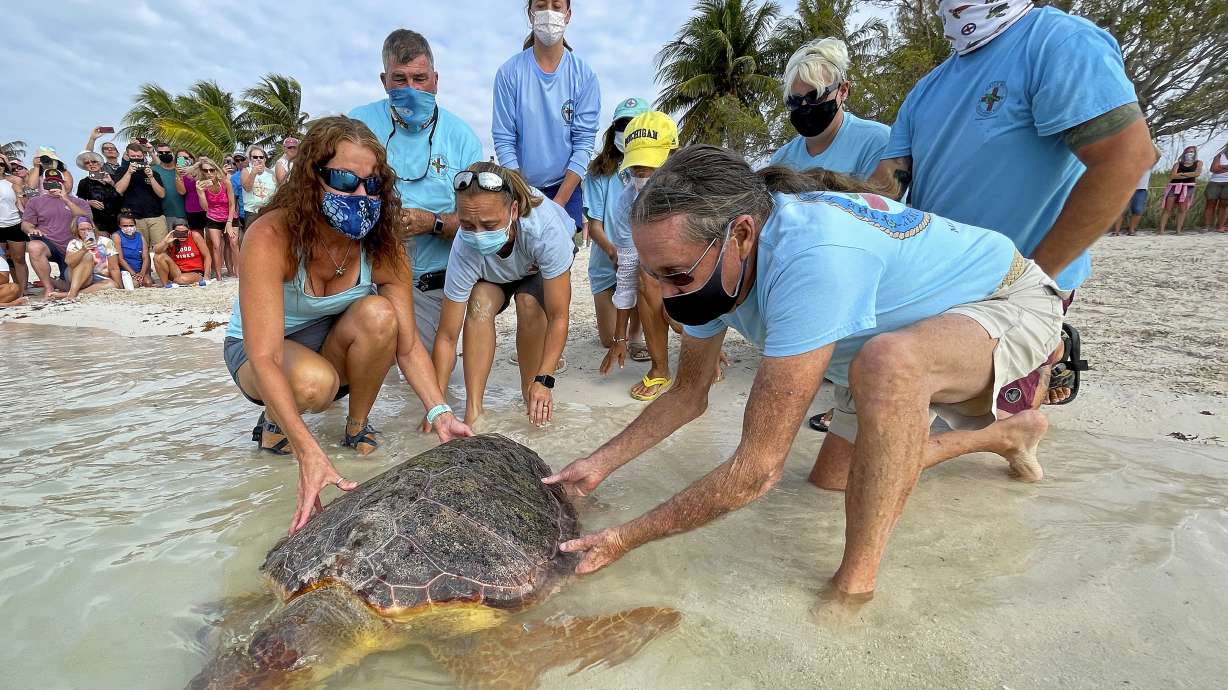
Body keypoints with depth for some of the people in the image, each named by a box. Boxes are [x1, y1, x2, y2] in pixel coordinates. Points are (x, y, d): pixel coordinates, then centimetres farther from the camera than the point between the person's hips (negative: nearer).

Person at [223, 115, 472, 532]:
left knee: (377, 313, -30)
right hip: (257, 353, -3)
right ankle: (274, 419, -1)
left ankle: (357, 424, -7)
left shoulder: (382, 246, -19)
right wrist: (310, 454, -47)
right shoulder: (269, 238, -30)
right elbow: (266, 359, -37)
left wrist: (439, 412, -35)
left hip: (333, 348, 3)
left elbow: (408, 344, -19)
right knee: (315, 381, -38)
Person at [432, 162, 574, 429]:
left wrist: (544, 380, -43)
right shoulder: (465, 251, -38)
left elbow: (558, 316, -37)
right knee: (480, 303, -29)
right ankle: (473, 409, -20)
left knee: (529, 303, -31)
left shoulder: (545, 229, -44)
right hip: (492, 274, 1)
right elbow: (447, 336, -31)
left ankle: (528, 393, -10)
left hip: (542, 264, -1)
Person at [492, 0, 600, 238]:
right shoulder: (509, 73, -3)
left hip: (566, 186, 0)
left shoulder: (584, 75, -1)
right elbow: (503, 140, -4)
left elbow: (584, 142, -5)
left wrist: (558, 203, -13)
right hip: (518, 186, 0)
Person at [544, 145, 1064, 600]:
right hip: (903, 330, 8)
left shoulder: (811, 257, -43)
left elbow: (756, 469, -40)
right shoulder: (714, 264, -16)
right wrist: (601, 462, -10)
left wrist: (626, 539, -31)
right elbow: (688, 395, -2)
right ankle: (1006, 434, 31)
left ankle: (855, 588, -21)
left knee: (888, 360, -41)